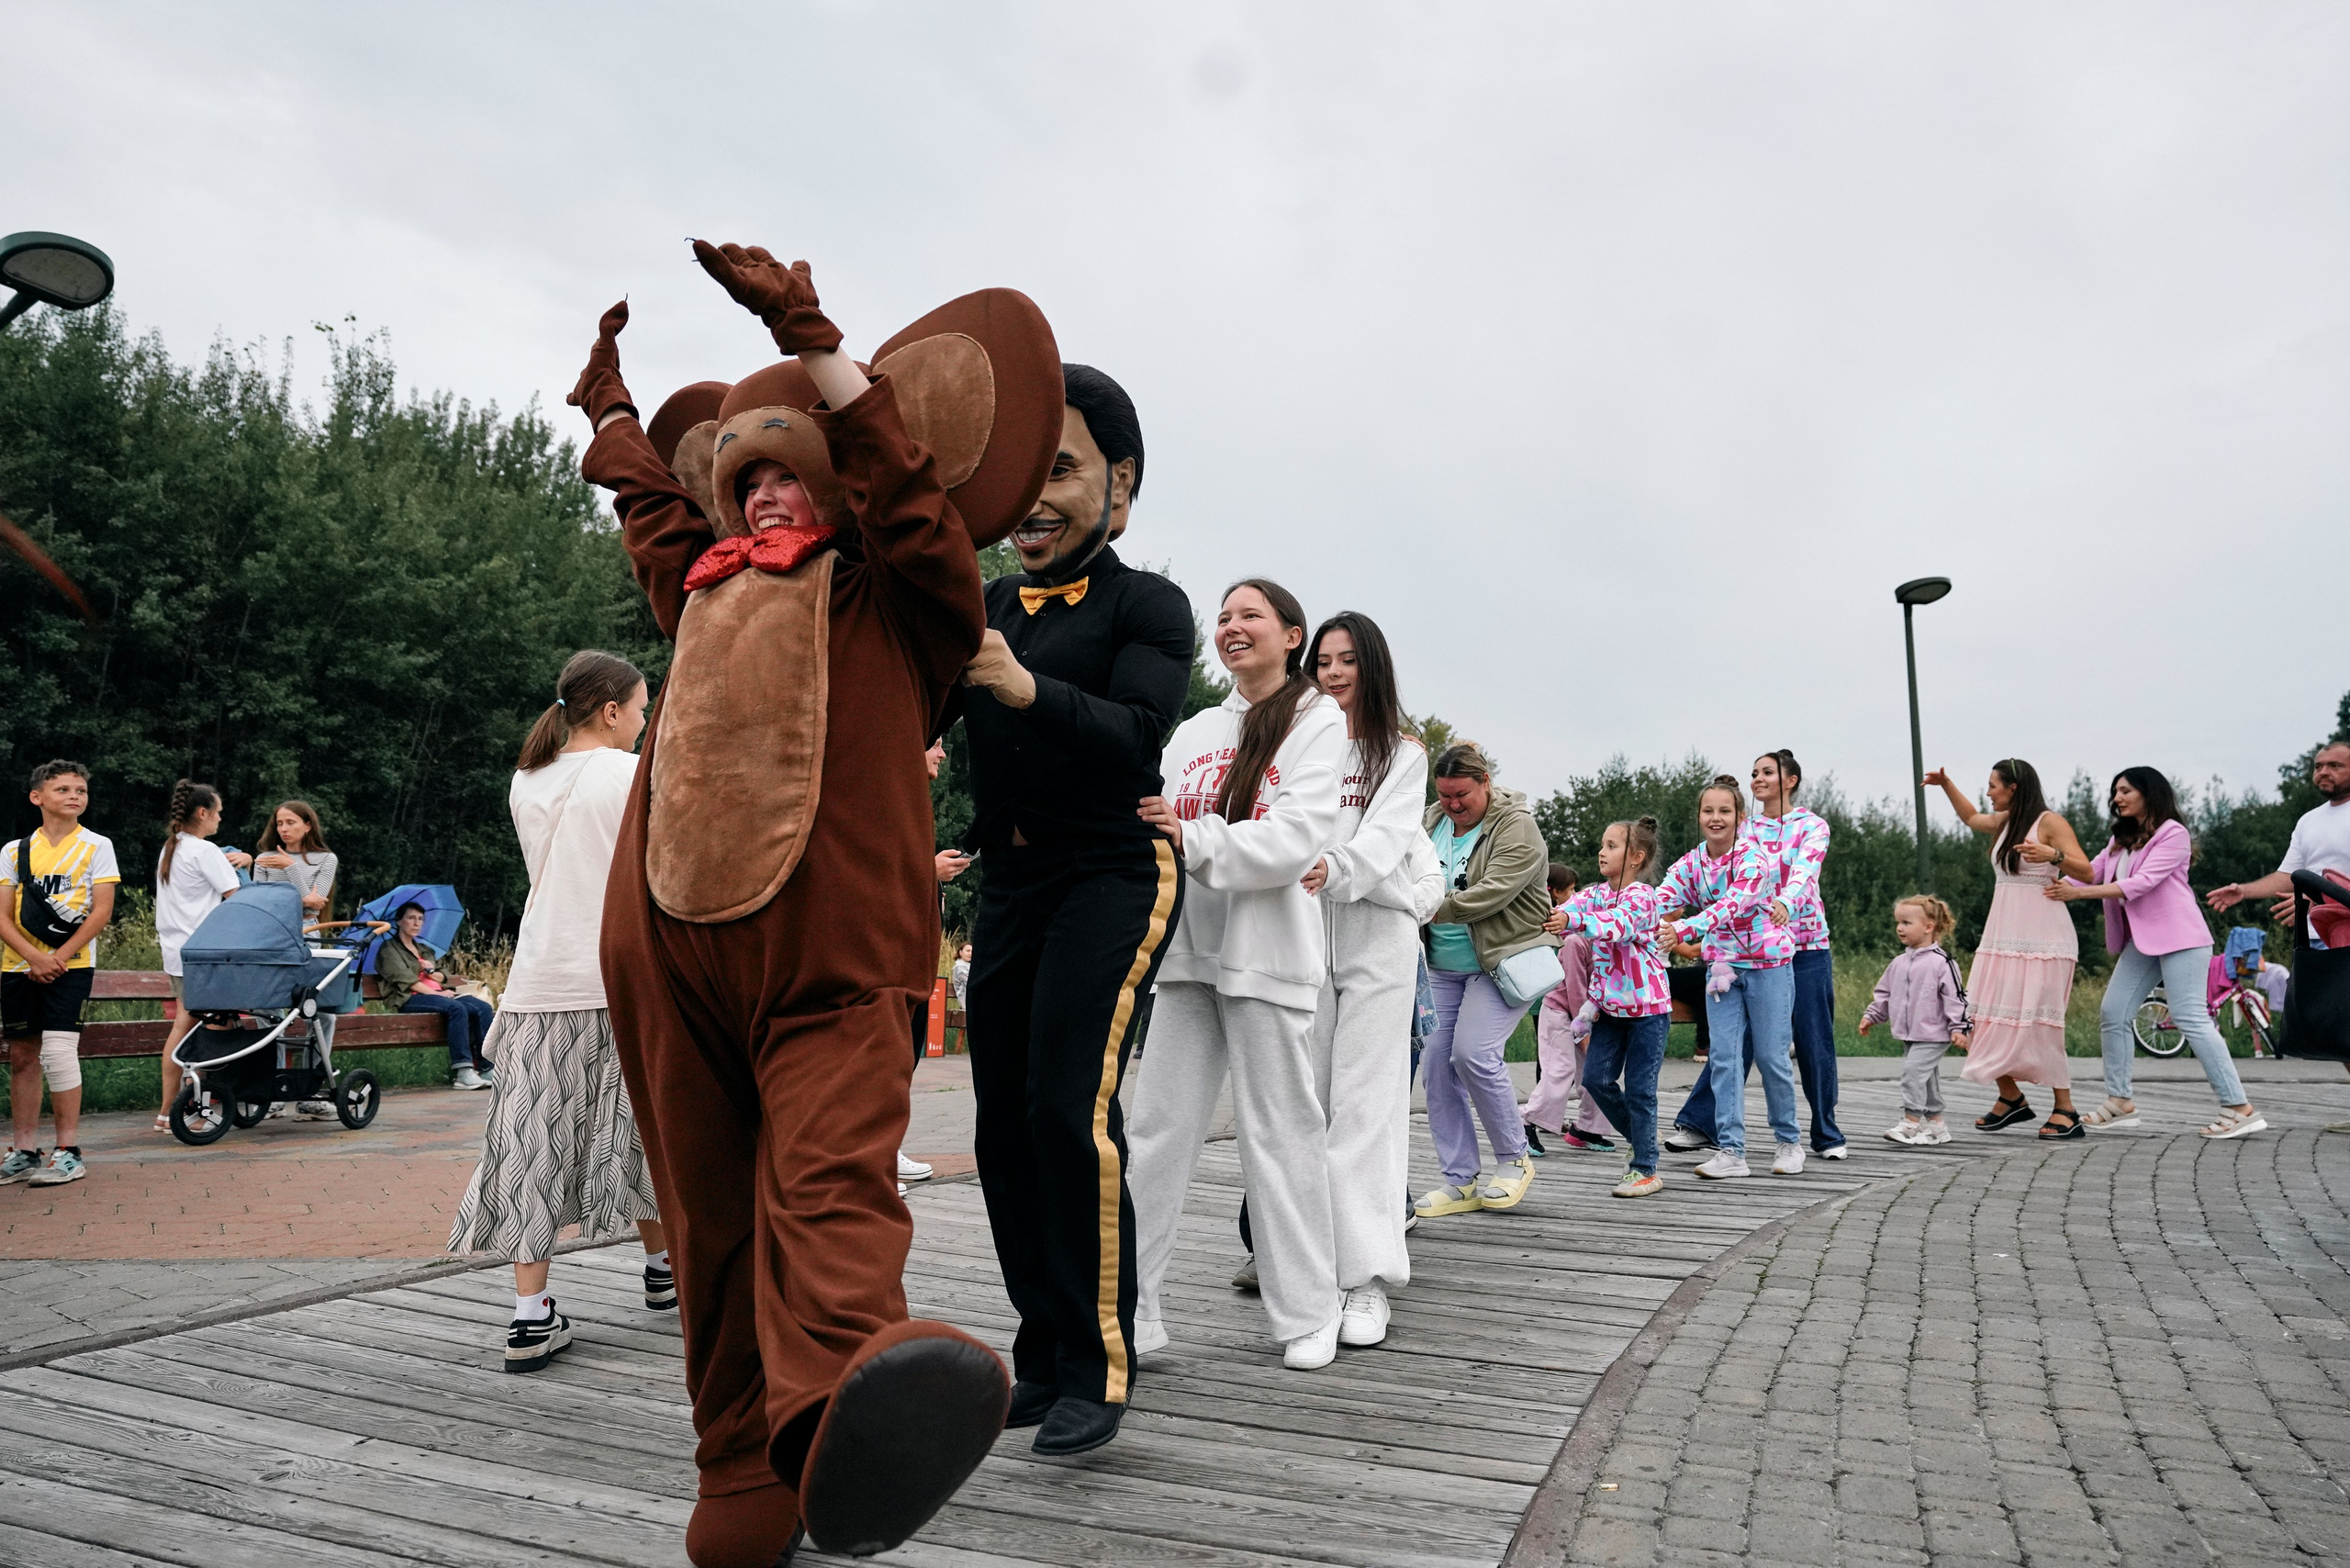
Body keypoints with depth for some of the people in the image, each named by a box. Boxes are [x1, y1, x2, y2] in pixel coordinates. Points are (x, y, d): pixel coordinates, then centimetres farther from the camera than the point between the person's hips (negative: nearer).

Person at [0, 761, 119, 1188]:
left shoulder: (97, 846, 1)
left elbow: (101, 911, -5)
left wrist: (59, 957, -13)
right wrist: (34, 958, -12)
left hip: (71, 964, -4)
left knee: (58, 1050, -12)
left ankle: (69, 1152, -4)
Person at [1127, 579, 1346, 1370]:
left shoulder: (1317, 719, 2)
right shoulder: (1194, 732, 19)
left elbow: (1298, 838, -11)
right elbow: (1157, 828, 16)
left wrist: (1191, 838, -21)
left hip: (1269, 951, -5)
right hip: (1188, 948, 5)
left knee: (1280, 1132, 0)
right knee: (1157, 1127, 2)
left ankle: (1309, 1314, 13)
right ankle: (1131, 1307, 8)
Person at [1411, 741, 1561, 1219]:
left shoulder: (1516, 827, -12)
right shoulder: (1431, 821, 8)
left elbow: (1493, 892, -24)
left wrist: (1434, 909, -31)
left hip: (1502, 960, -6)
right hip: (1443, 966, 7)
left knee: (1473, 1053, -18)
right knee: (1436, 1064, 0)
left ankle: (1514, 1159, 5)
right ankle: (1459, 1181, 10)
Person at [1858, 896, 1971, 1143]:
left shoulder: (1941, 962, -11)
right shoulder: (1899, 962, 11)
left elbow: (1955, 996, -12)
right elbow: (1884, 992, 20)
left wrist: (1959, 1027, -15)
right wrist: (1871, 1016, 17)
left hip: (1932, 1033, -8)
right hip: (1908, 1034, 8)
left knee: (1913, 1070, -18)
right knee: (1927, 1079, 14)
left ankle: (1911, 1121, -14)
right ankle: (1935, 1124, 23)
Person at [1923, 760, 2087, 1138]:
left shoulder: (2050, 822, -4)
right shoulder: (2004, 822, 17)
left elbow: (2087, 870, -12)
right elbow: (1970, 817, 39)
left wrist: (2053, 855, -29)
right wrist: (1945, 783, 32)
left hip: (2041, 937, -7)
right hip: (2002, 935, 7)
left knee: (2036, 1022, -11)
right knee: (1986, 1018, 0)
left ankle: (2065, 1110, -2)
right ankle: (2011, 1097, 13)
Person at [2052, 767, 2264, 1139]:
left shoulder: (2173, 833, -7)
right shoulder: (2121, 839, 18)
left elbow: (2142, 883, -18)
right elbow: (2088, 872, 11)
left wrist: (2077, 893, -22)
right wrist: (2055, 887, -7)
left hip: (2178, 937, -8)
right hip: (2141, 940, 8)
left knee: (2191, 1018, -13)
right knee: (2113, 1014, 3)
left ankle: (2239, 1108, -9)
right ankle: (2120, 1102, 10)